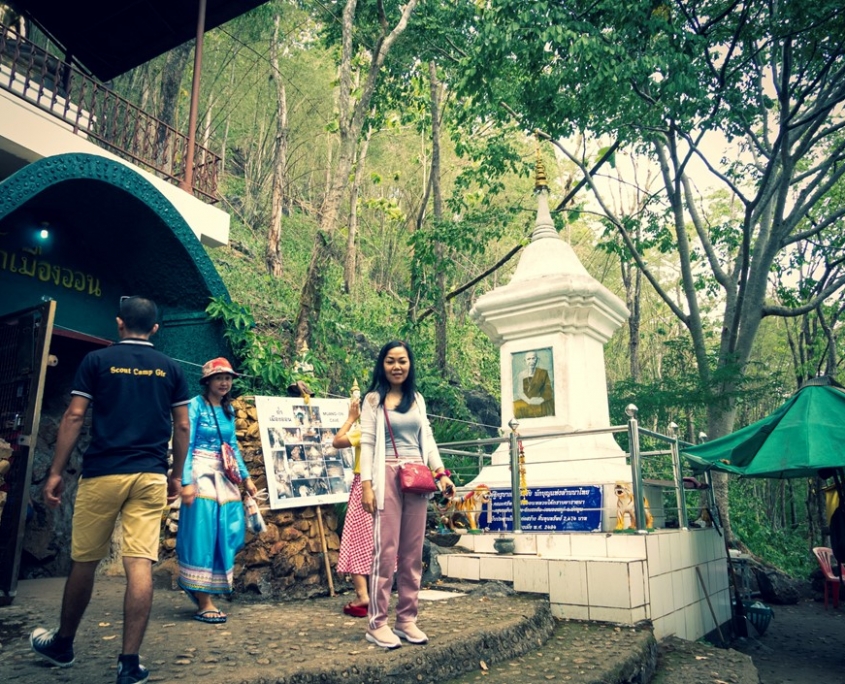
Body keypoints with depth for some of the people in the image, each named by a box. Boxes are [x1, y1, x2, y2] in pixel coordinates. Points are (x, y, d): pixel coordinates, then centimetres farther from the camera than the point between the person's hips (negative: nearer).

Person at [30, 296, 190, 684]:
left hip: (102, 473, -1)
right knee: (140, 565, -1)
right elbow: (182, 426, 6)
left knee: (84, 561, 15)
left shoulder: (96, 361, 3)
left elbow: (74, 417, -2)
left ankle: (62, 644, 35)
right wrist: (177, 475, 15)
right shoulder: (171, 368, 8)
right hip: (151, 476, 1)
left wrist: (55, 472, 3)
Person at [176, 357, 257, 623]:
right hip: (202, 476, -7)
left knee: (229, 535, 5)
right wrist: (187, 481, -19)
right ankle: (204, 604, 7)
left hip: (225, 478, 7)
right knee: (202, 535, -2)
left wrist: (246, 477, 16)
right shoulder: (196, 405, -6)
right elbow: (186, 445, -11)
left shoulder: (228, 409, 14)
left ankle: (196, 586, 25)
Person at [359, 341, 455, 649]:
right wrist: (366, 485, -11)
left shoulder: (417, 399, 15)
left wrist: (441, 473, 5)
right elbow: (367, 444, -3)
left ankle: (407, 619, 17)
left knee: (413, 553, 7)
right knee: (386, 551, -5)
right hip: (388, 476, -4)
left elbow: (427, 439, 16)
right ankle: (377, 624, 4)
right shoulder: (373, 400, 3)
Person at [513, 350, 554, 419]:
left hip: (539, 402, 0)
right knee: (517, 407, -31)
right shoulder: (521, 375, 5)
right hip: (524, 401, 0)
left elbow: (548, 390, 1)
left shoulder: (543, 373, 7)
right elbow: (520, 393, -3)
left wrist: (542, 399, -19)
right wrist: (529, 401, -22)